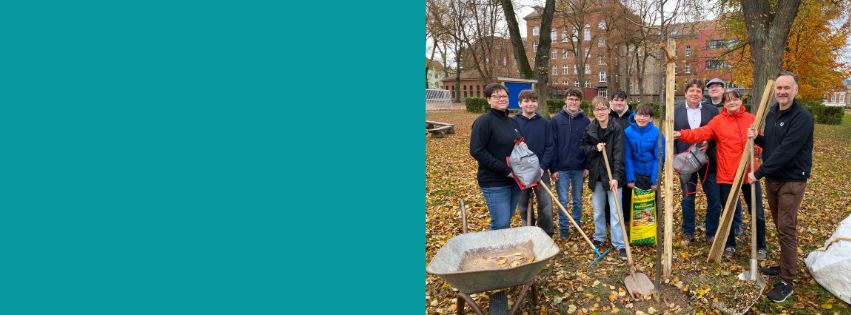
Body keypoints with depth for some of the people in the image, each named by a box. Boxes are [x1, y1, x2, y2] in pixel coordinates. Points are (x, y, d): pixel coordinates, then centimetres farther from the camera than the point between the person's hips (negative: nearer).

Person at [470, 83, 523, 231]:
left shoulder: (512, 122, 13)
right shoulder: (484, 121, -11)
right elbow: (476, 151, -19)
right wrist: (504, 169, -20)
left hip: (514, 180, 7)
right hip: (494, 183, -7)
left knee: (506, 221, 15)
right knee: (501, 224, -7)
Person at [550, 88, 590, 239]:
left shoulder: (585, 121, 2)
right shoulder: (556, 120, -4)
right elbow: (552, 145, -5)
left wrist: (587, 166, 0)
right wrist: (553, 168, -9)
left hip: (579, 168, 2)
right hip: (561, 168, -2)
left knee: (578, 199, 13)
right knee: (563, 200, 4)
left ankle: (578, 225, 29)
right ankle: (564, 228, 16)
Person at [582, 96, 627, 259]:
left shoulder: (617, 128, -10)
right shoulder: (589, 129, 2)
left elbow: (619, 154, -15)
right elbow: (584, 149, 10)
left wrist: (616, 177, -22)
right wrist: (595, 148, -12)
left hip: (612, 175, -4)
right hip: (596, 174, 4)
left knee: (616, 212, -3)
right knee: (598, 210, 15)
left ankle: (619, 244, 5)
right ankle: (599, 237, 32)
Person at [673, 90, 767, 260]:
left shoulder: (751, 119, 4)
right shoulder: (718, 121, -2)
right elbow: (701, 133, -17)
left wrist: (757, 148, -14)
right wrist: (682, 134, -34)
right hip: (726, 175, -1)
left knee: (757, 213, 8)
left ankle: (760, 247, 25)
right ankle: (730, 245, 27)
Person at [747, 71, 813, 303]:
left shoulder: (802, 117, -17)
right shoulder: (772, 113, 9)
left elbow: (785, 151, -24)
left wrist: (758, 173, -21)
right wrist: (756, 138, -3)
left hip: (791, 181, -7)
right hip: (771, 179, 7)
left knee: (786, 229, -6)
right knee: (779, 226, 16)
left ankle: (787, 282, 2)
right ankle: (785, 266, 31)